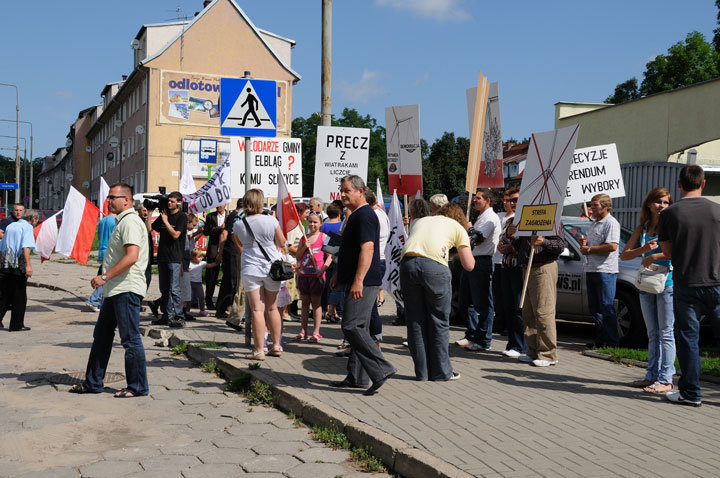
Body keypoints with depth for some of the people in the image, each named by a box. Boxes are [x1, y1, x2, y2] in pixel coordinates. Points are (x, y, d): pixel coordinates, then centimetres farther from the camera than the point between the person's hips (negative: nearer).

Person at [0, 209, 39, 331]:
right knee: (20, 296, 3)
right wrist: (28, 265, -26)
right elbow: (25, 247, -20)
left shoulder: (10, 226, 17)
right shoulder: (27, 227, -5)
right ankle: (16, 325, 7)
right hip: (19, 266, -7)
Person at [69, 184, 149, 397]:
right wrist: (106, 279, 20)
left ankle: (138, 386, 3)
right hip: (115, 289, 11)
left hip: (127, 290, -11)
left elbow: (132, 256, -24)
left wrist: (104, 277, -22)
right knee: (101, 335, 15)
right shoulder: (122, 221, 20)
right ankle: (93, 382, 23)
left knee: (131, 339, -5)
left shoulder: (130, 221, -13)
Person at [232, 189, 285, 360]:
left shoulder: (238, 224, -5)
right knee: (272, 308, 13)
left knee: (257, 310, -1)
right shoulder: (271, 221, -8)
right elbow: (281, 242, 4)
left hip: (250, 269, -1)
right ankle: (276, 346, 22)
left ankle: (259, 350, -1)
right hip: (272, 267, 1)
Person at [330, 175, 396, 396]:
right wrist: (340, 274, 29)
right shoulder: (355, 216, 19)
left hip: (363, 283, -11)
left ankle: (381, 370, -12)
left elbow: (367, 248, -23)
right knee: (358, 328, 12)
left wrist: (358, 280, -29)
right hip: (355, 282, 11)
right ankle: (356, 377, 18)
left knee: (351, 326, -14)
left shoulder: (365, 216, -14)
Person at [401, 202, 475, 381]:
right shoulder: (457, 227, 21)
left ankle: (422, 372, 17)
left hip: (407, 263, 4)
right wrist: (467, 249, 34)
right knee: (439, 322, 10)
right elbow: (469, 265, 16)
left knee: (415, 321, 11)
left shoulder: (421, 221, 33)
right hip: (434, 266, -3)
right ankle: (441, 371, 16)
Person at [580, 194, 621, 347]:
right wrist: (584, 243, 7)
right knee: (594, 307, 11)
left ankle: (612, 341, -2)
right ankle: (600, 339, 19)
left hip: (605, 271, -9)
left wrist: (589, 249, -14)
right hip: (591, 270, 9)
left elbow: (612, 246, -21)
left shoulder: (611, 223, -10)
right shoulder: (595, 223, 20)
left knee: (607, 307, -7)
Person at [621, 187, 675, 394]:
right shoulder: (641, 229, 12)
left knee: (665, 333, -4)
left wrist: (654, 256, -20)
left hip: (667, 284, -6)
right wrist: (643, 249, -10)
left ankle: (665, 380, -2)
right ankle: (652, 376, 16)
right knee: (653, 334, 11)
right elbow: (624, 255, 7)